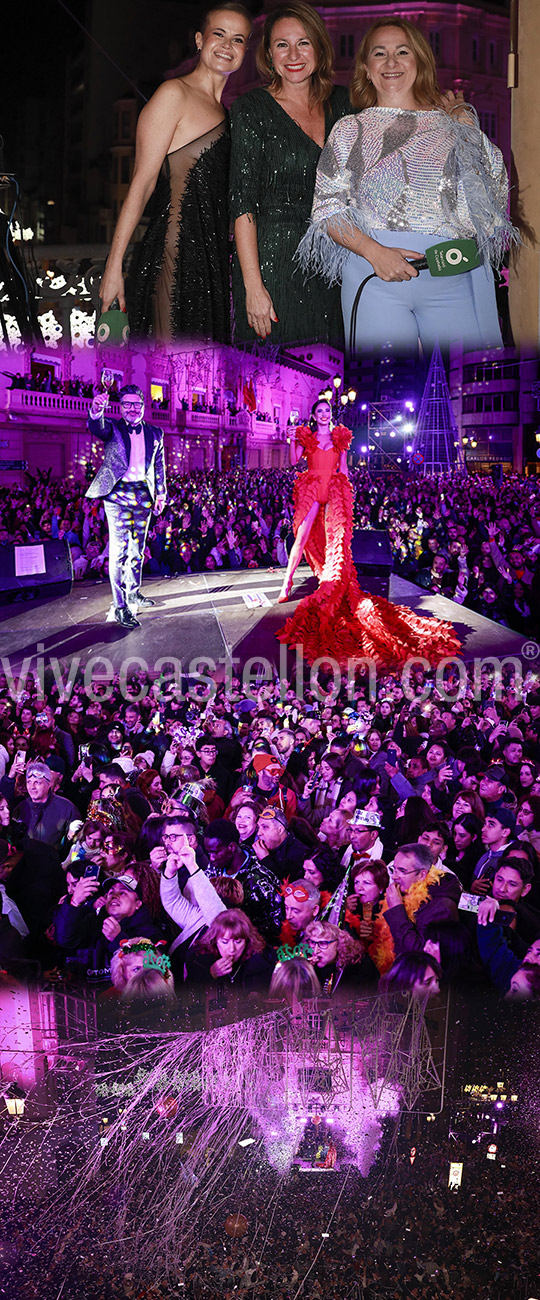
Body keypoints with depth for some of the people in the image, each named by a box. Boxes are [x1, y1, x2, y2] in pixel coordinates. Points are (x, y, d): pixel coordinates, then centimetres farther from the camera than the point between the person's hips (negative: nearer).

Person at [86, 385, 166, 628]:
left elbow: (159, 465, 18)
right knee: (119, 550, -8)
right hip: (118, 493, -4)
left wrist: (161, 493, 10)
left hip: (143, 495, 5)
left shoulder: (155, 434, 14)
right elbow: (97, 428, -23)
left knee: (137, 548, 15)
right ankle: (120, 606, -6)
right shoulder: (113, 428, 1)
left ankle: (133, 593, 32)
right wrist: (96, 411, -44)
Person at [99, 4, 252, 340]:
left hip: (212, 256, 8)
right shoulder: (174, 94, -4)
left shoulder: (222, 110, 20)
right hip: (175, 253, -8)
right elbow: (142, 184, -10)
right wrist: (114, 265, -14)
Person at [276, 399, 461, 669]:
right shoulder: (306, 436, 8)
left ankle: (333, 586, 6)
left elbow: (343, 469, 13)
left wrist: (345, 492, 6)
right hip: (311, 489, -2)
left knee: (336, 538, -2)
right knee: (303, 536, -10)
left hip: (335, 490, 2)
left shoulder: (340, 437, 13)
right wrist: (293, 439, -17)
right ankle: (287, 582, -6)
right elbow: (294, 460, -5)